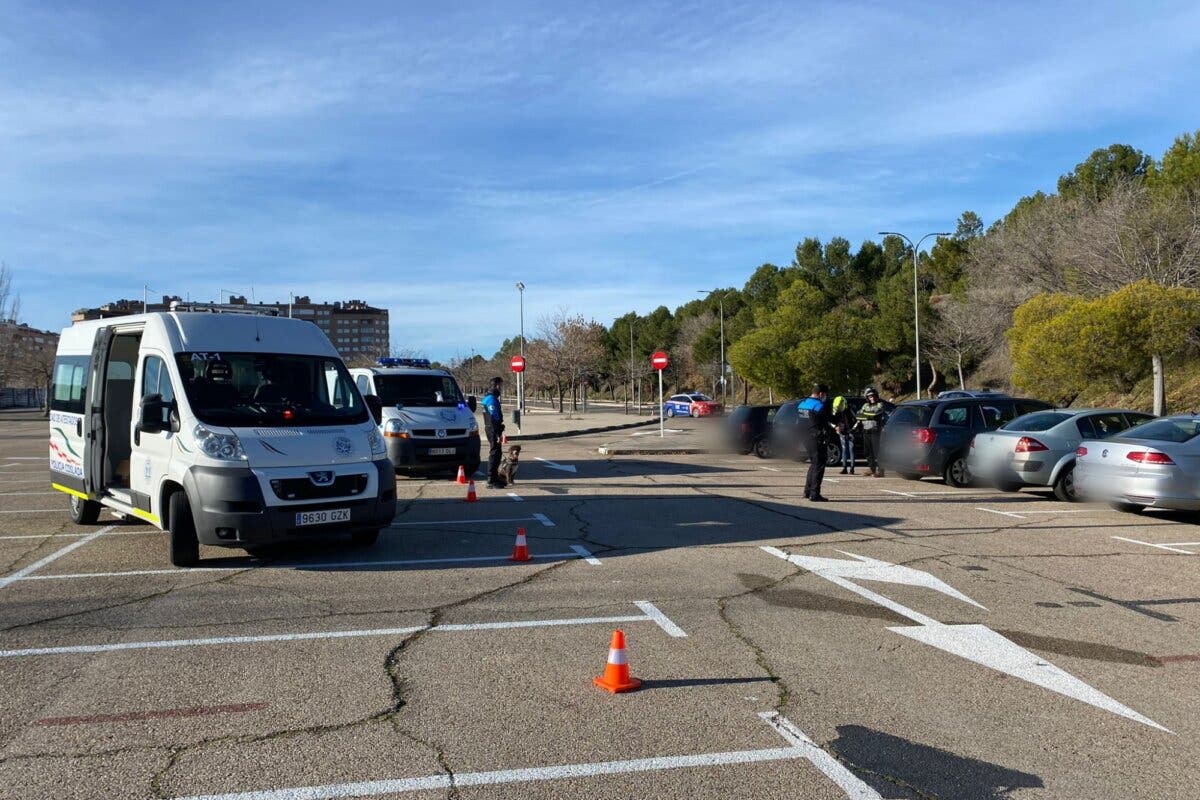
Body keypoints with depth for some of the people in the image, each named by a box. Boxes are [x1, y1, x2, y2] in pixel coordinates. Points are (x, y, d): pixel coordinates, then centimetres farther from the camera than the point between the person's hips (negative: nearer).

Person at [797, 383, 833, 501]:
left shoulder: (802, 403, 11)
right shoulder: (820, 405, -15)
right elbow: (830, 419, -10)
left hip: (806, 438, 8)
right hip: (816, 439, -8)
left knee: (814, 464, 20)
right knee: (819, 466, -2)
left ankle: (807, 491, 23)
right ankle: (814, 494, -3)